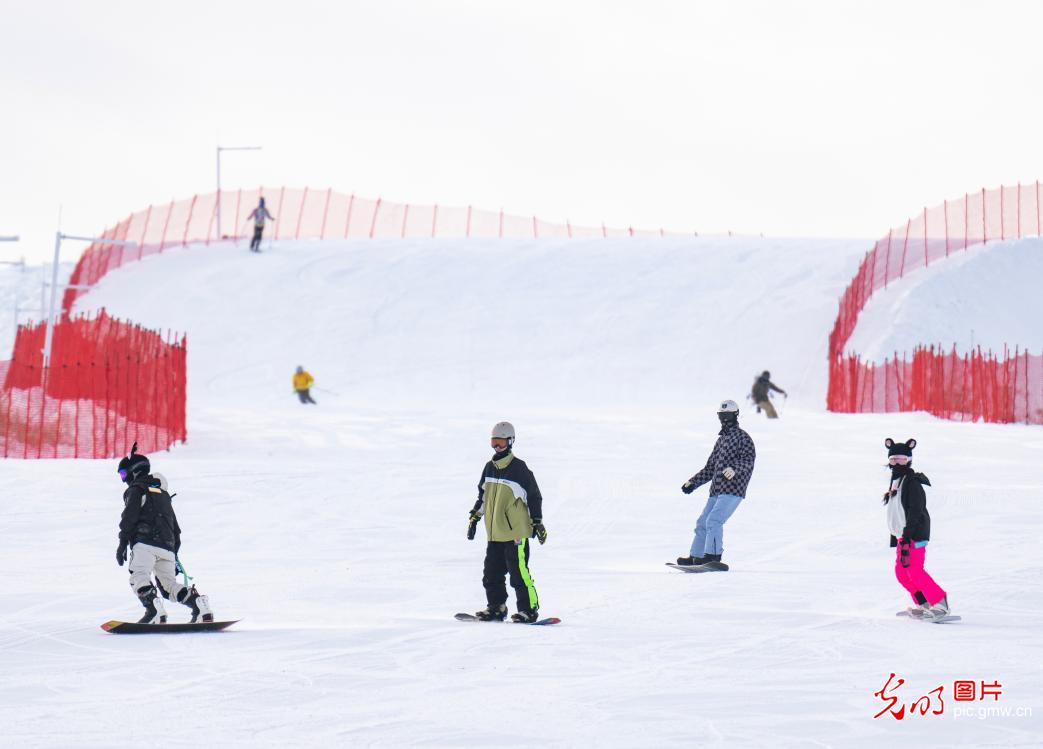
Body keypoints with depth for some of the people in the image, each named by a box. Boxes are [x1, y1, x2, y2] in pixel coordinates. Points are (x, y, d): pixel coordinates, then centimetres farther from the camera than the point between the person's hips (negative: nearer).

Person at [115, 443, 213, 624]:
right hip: (167, 546, 8)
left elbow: (129, 517, -6)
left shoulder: (136, 489, 8)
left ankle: (155, 611, -42)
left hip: (145, 542, -8)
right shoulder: (163, 493, 32)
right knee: (170, 584, 12)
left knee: (139, 577, -19)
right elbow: (175, 527, 31)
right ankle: (200, 605, -8)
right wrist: (174, 554, 32)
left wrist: (122, 544, -9)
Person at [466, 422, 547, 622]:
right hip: (494, 533, 7)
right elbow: (483, 495, 24)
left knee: (519, 572, -9)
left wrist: (537, 522, -4)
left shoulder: (519, 468, -8)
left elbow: (534, 496, -3)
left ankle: (529, 609, -3)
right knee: (491, 573, 8)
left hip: (516, 532, -7)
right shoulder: (490, 468, 12)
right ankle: (496, 607, 19)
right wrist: (474, 517, 21)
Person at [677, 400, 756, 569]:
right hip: (717, 491, 8)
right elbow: (710, 468, 28)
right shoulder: (721, 440, 23)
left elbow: (749, 459, -17)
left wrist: (734, 469, -34)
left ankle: (713, 556, -23)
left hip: (733, 490, -8)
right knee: (702, 522, 9)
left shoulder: (742, 437, -1)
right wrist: (693, 483, 23)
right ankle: (696, 556, 19)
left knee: (714, 520, -21)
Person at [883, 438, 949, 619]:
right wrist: (894, 536, 22)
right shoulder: (896, 482, 17)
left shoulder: (912, 482, -13)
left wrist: (906, 538, -25)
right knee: (901, 572, 9)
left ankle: (940, 604, -14)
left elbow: (914, 512, -20)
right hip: (903, 535, 10)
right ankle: (923, 604, 15)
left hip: (915, 534, -10)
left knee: (915, 571, -16)